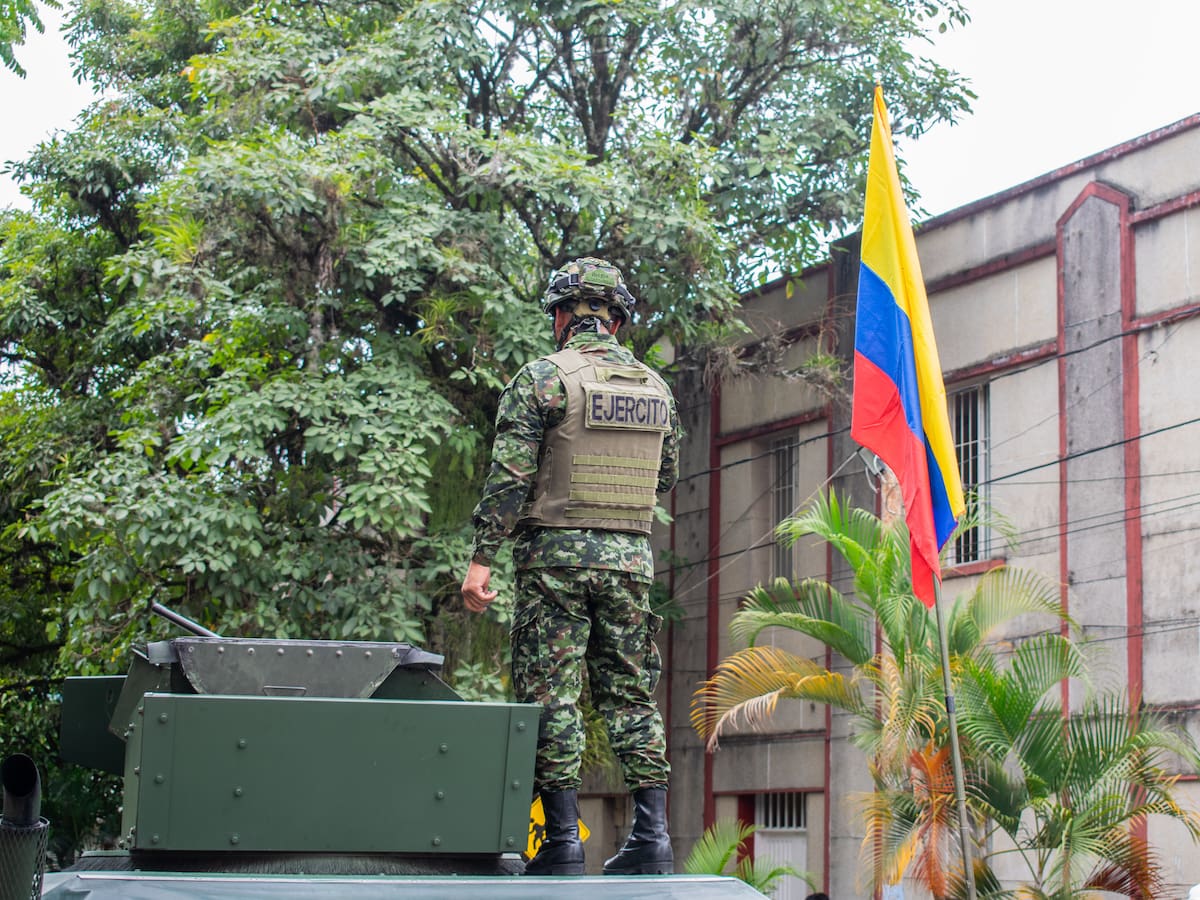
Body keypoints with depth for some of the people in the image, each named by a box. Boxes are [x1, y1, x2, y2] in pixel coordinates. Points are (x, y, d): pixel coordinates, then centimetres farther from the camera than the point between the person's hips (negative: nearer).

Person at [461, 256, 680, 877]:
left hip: (558, 552, -4)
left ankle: (562, 842, -3)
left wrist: (481, 558, -8)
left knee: (551, 695, -1)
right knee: (632, 693, 10)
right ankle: (651, 836, 6)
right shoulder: (655, 388, 10)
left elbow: (509, 476, -10)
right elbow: (666, 479, 19)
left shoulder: (542, 377, -6)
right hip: (632, 555, 5)